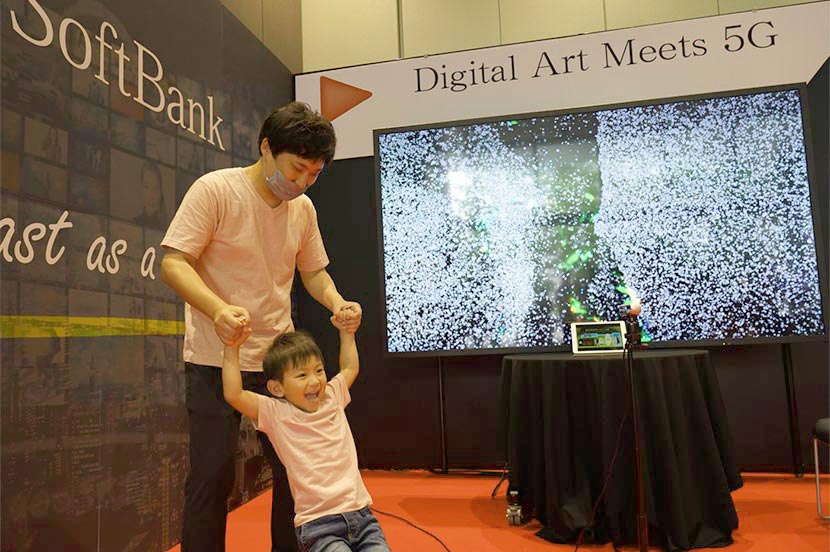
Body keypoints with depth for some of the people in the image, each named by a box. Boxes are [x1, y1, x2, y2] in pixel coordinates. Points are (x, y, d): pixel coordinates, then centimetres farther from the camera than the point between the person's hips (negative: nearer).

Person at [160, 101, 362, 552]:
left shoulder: (303, 209, 5)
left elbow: (313, 271, 16)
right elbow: (172, 262, -15)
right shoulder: (215, 189, -11)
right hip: (215, 359, -5)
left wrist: (337, 303, -6)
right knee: (212, 476, 1)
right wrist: (219, 310, -33)